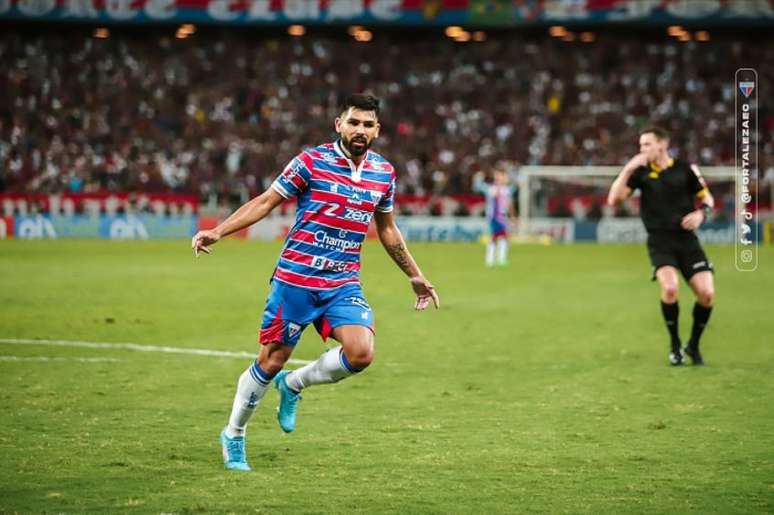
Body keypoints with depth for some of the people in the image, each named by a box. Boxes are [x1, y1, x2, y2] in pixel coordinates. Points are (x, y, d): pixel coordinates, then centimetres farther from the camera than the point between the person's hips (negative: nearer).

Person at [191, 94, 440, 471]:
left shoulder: (383, 173, 7)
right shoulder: (311, 161, -7)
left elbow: (387, 230, 21)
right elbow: (265, 202, -2)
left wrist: (415, 276, 26)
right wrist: (218, 232, -12)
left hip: (344, 284, 4)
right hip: (295, 280, -4)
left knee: (360, 353, -18)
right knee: (271, 362, 2)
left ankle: (293, 386, 11)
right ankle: (233, 436, 25)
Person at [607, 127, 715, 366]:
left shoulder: (685, 169, 2)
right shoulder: (641, 171, 2)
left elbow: (707, 197, 12)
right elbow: (613, 199, -7)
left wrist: (701, 213, -9)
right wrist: (628, 169, -15)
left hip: (686, 239, 1)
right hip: (660, 241, -1)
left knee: (706, 293, -10)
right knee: (670, 287, -26)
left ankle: (693, 345, 15)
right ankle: (674, 344, -4)